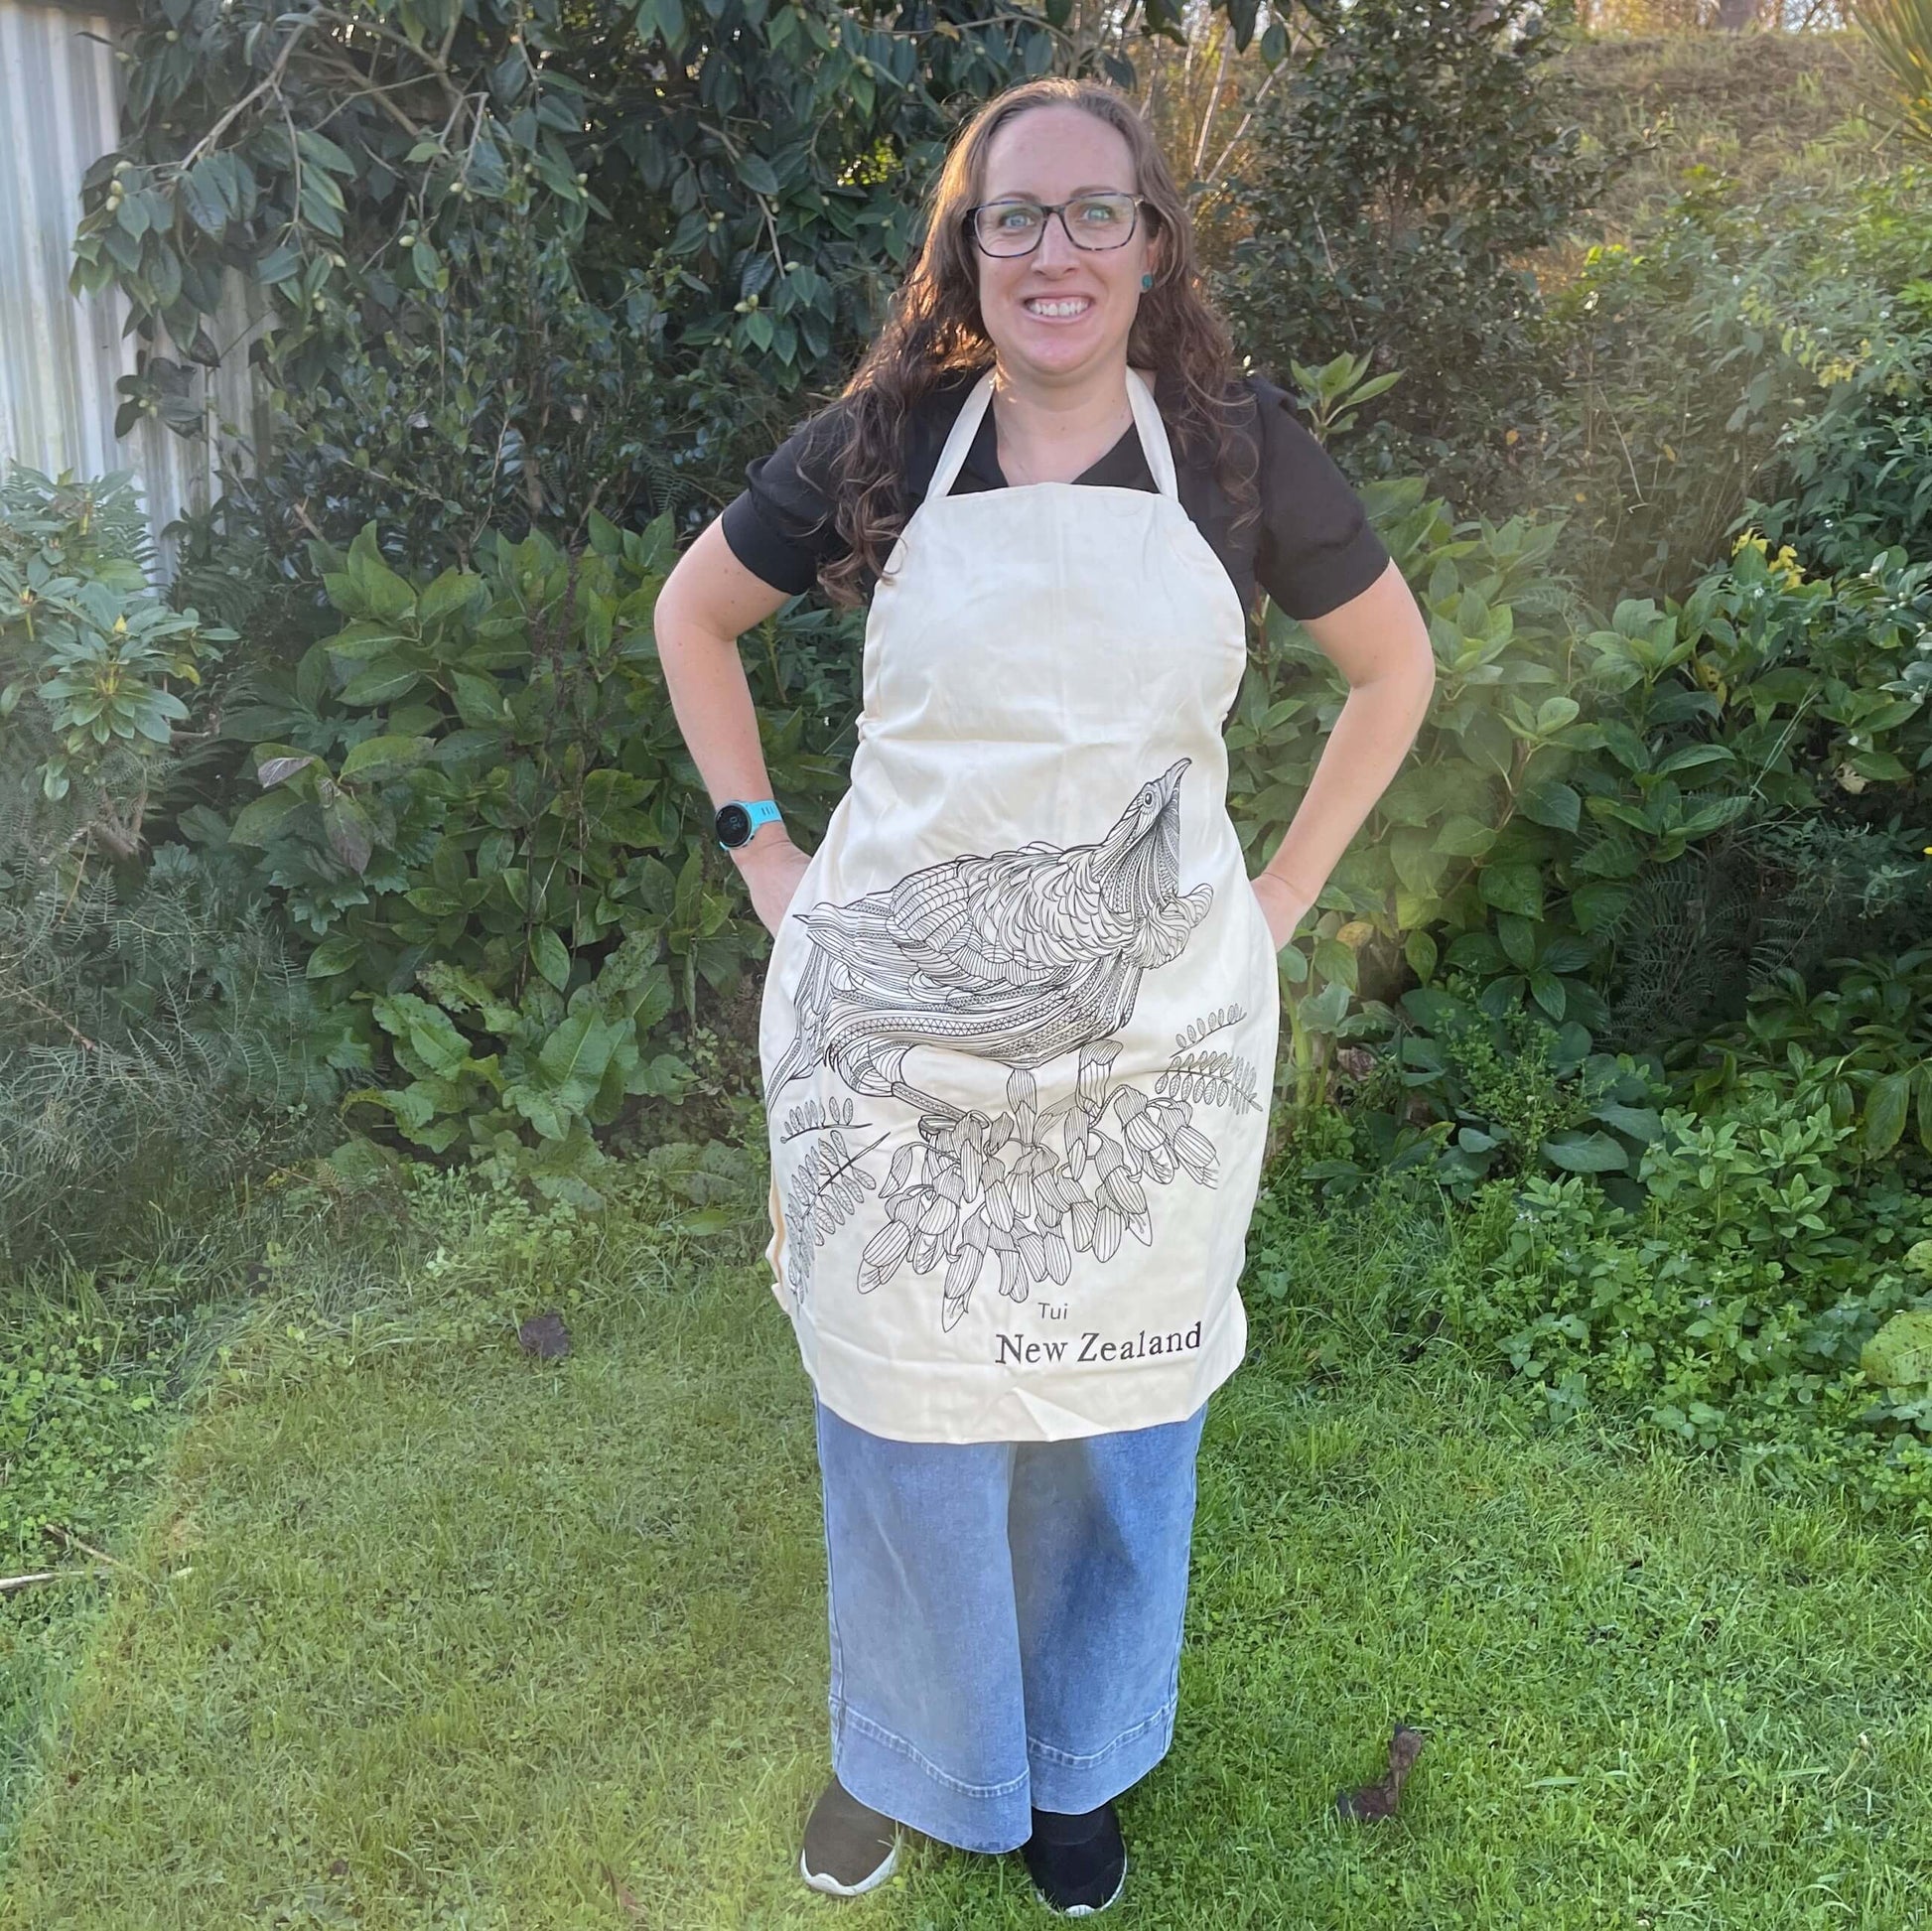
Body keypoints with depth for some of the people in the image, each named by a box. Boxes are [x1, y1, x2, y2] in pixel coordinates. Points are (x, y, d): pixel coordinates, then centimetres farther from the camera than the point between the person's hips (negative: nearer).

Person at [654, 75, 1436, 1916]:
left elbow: (1395, 665, 11)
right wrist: (759, 846, 5)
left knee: (1112, 1415, 13)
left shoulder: (1240, 448, -2)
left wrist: (1281, 894, 5)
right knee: (899, 1412, 12)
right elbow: (692, 614, 13)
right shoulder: (879, 444, -2)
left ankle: (1076, 1766, 40)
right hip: (894, 1031, 0)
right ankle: (899, 1756, 39)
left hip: (1151, 1040, 0)